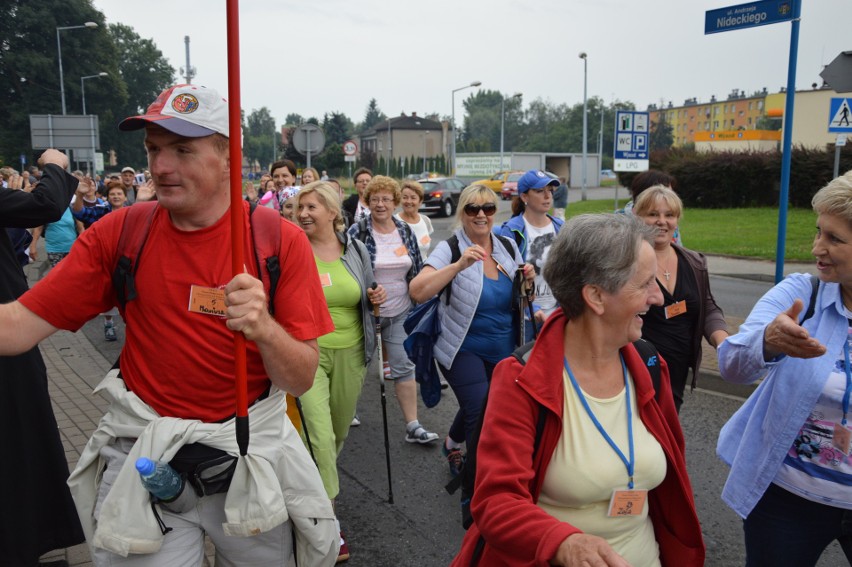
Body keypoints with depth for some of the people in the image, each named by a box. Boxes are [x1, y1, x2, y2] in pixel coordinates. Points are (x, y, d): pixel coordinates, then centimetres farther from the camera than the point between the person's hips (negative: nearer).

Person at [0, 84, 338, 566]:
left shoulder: (280, 240, -11)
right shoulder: (120, 232, -5)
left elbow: (302, 379, -14)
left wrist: (264, 329, -33)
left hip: (251, 456, 0)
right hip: (144, 455, 1)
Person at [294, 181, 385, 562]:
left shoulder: (356, 250, 3)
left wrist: (376, 299, -6)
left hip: (350, 351, 4)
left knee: (339, 431, 17)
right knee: (319, 434, -9)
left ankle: (316, 484, 46)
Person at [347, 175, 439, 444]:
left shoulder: (405, 231, 2)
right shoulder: (357, 232, -11)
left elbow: (417, 270, 10)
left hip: (399, 312, 3)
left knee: (404, 366, 1)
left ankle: (413, 426, 6)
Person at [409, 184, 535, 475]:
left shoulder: (508, 246, 2)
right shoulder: (450, 249, -13)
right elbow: (418, 292, -27)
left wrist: (528, 281, -9)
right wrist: (459, 265, -36)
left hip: (503, 350, 5)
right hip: (464, 349, -5)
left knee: (474, 410, 21)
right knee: (483, 416, -16)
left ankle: (452, 444, 51)